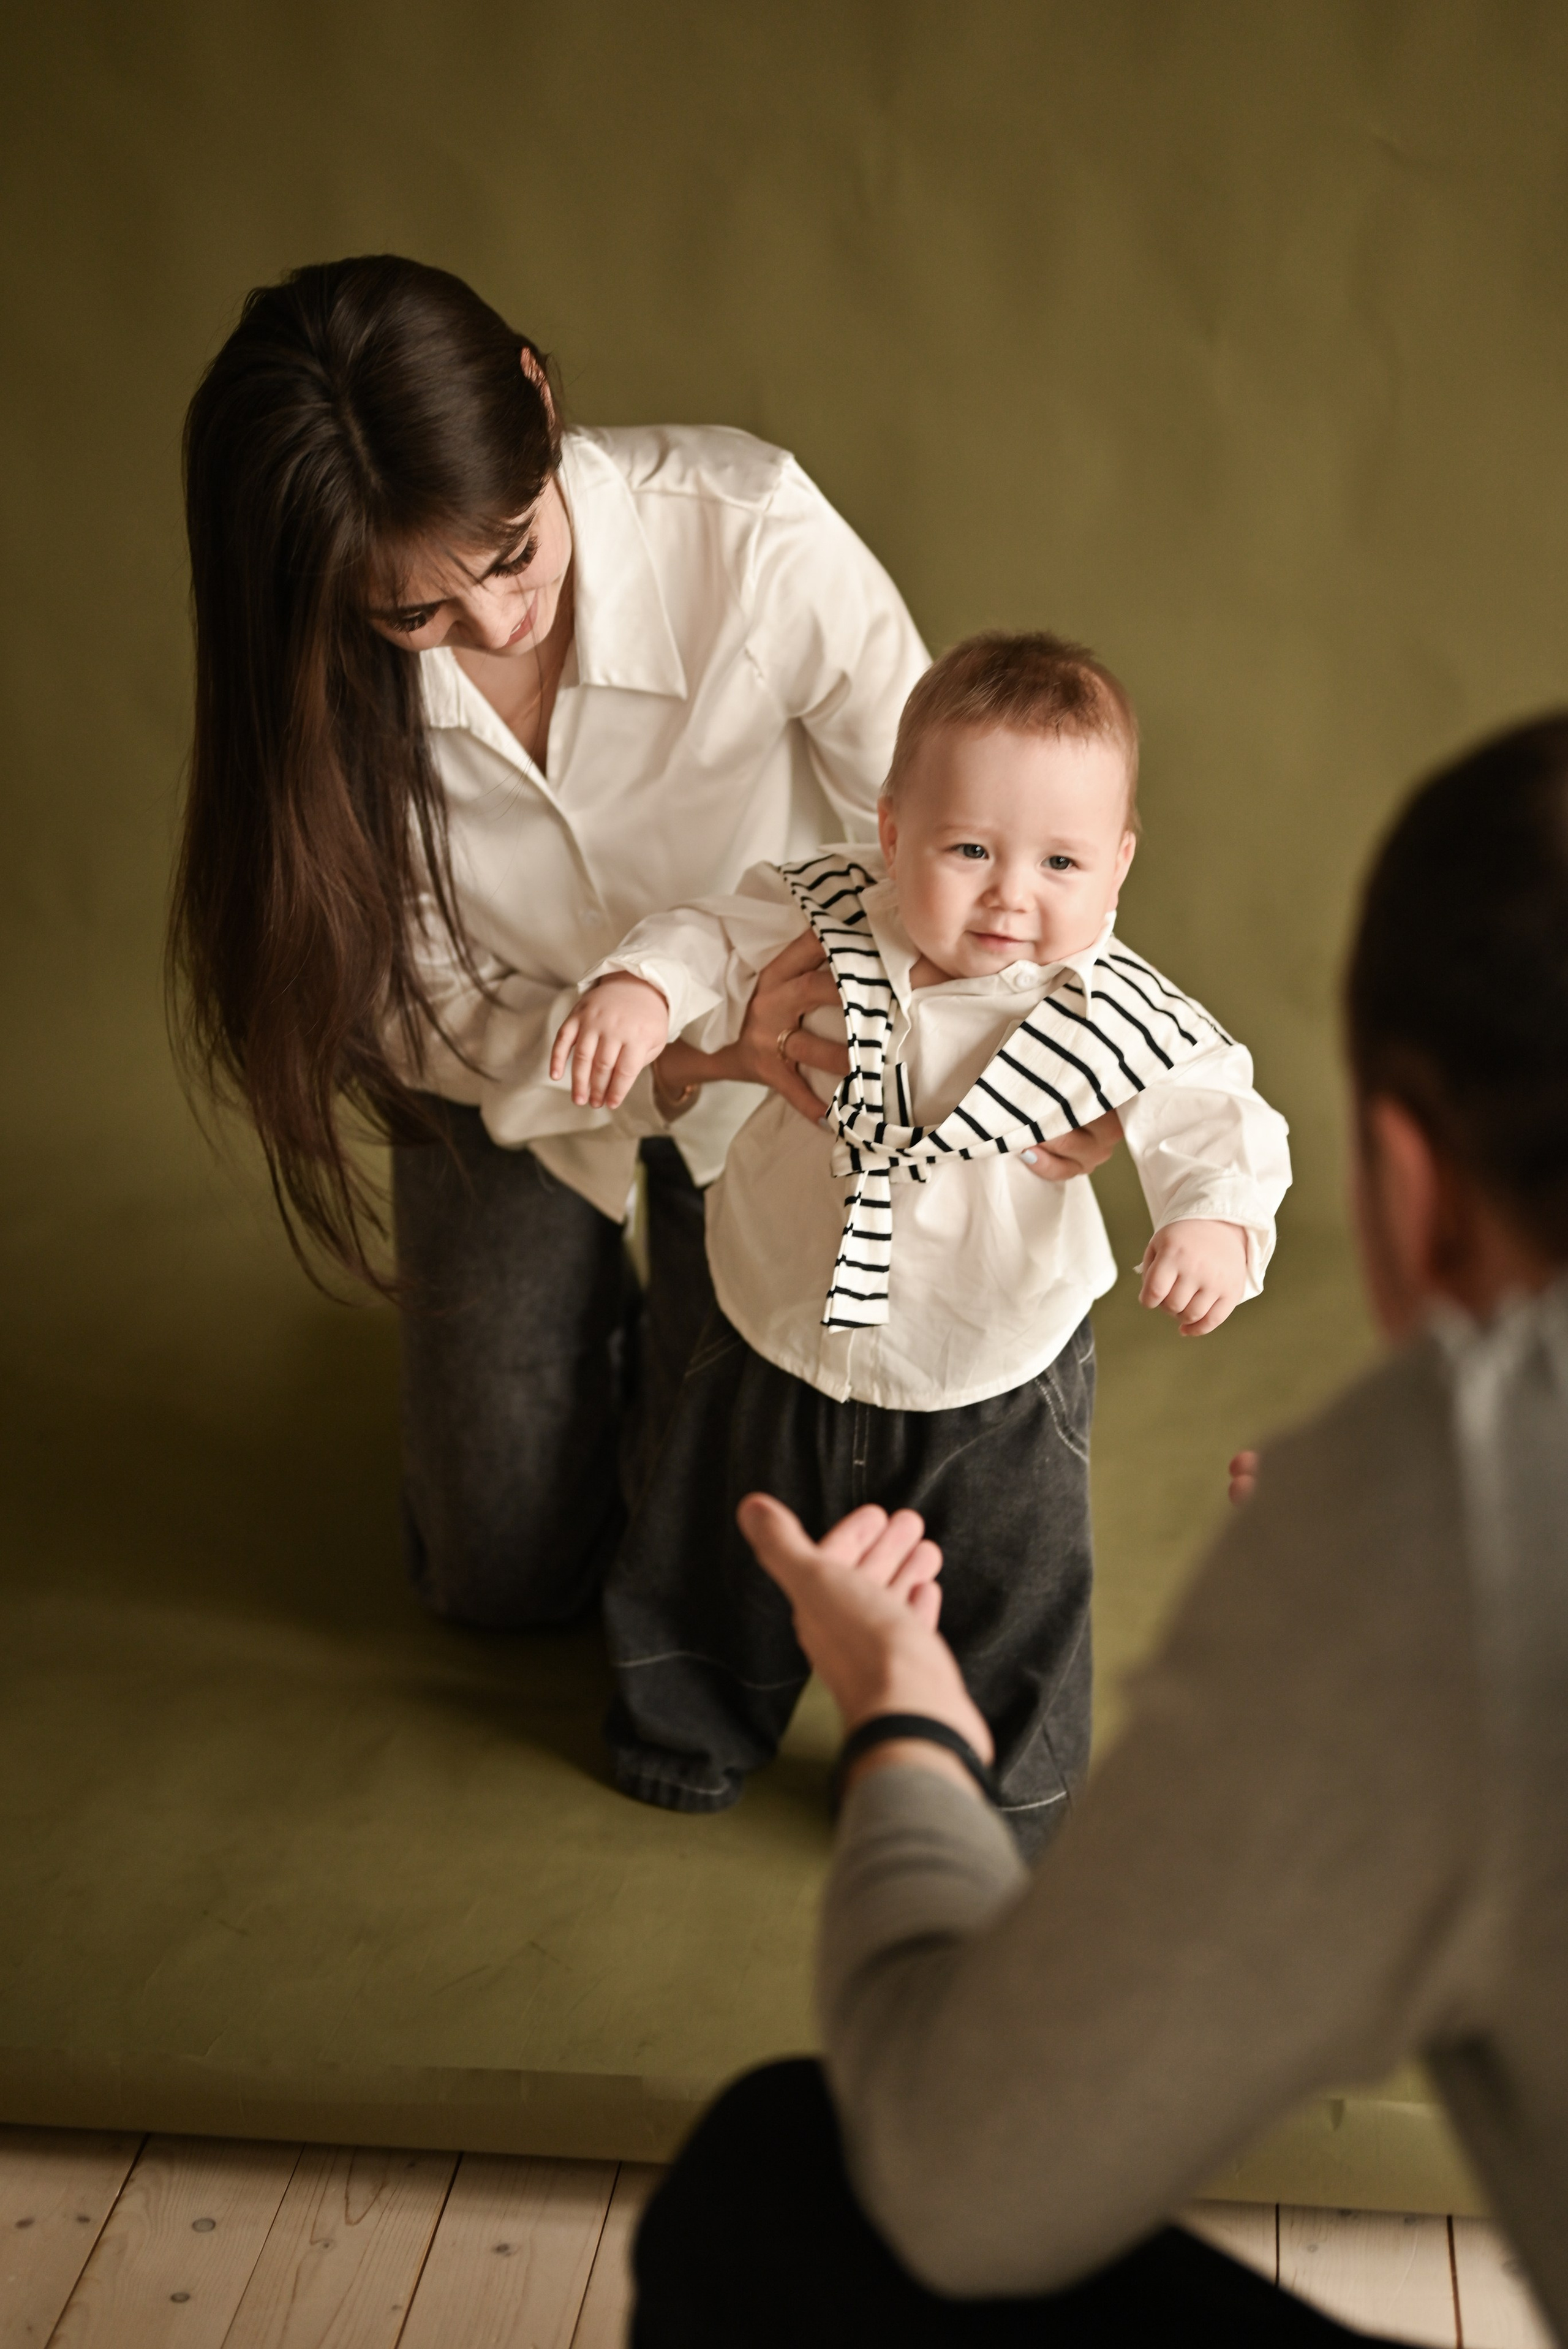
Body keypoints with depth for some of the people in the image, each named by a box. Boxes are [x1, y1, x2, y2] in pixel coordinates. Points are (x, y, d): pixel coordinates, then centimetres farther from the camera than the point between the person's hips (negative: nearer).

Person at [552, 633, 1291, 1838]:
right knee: (727, 1550, 24)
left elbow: (1219, 1124, -23)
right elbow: (713, 938, -8)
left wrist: (1218, 1222, -44)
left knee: (1002, 1604, 15)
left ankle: (993, 1782, 42)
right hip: (780, 1340, 3)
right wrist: (640, 985, -30)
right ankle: (700, 1713, 53)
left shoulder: (1116, 1020, -24)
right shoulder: (824, 923, -18)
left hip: (991, 1387, -2)